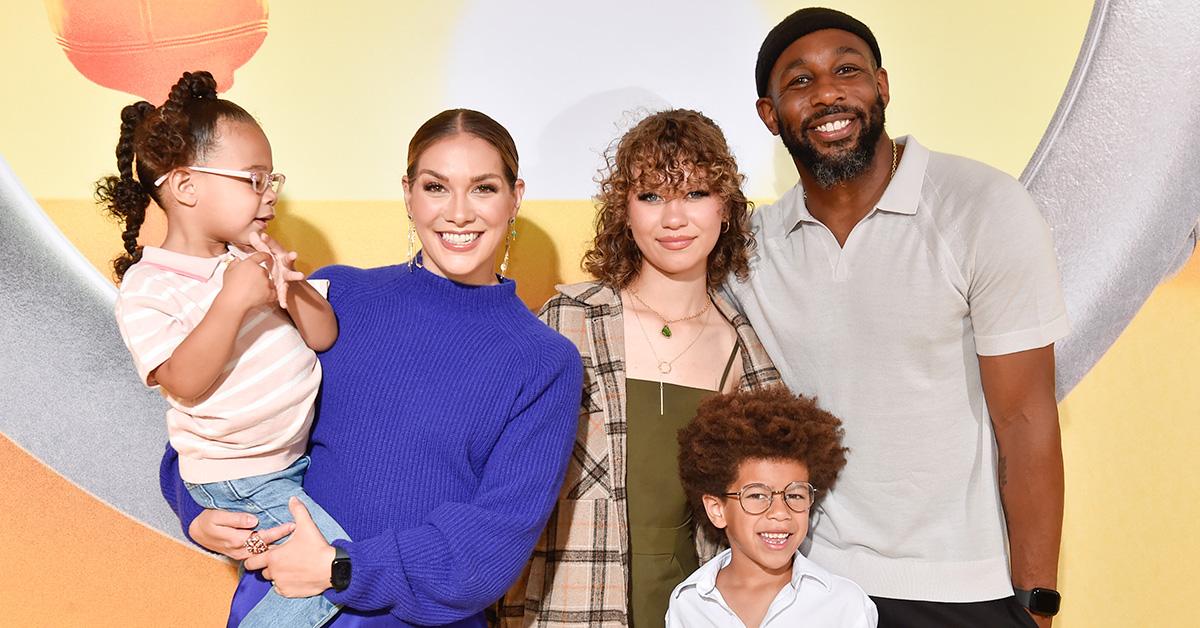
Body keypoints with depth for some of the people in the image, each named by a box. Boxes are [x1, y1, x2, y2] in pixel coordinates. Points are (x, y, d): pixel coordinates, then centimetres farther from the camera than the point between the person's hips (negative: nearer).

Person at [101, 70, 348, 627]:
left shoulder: (253, 258, 3)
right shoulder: (146, 288, -14)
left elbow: (323, 336, 0)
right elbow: (185, 384, -26)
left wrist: (287, 281, -17)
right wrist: (233, 300, -33)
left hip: (304, 449, 7)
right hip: (238, 477, -7)